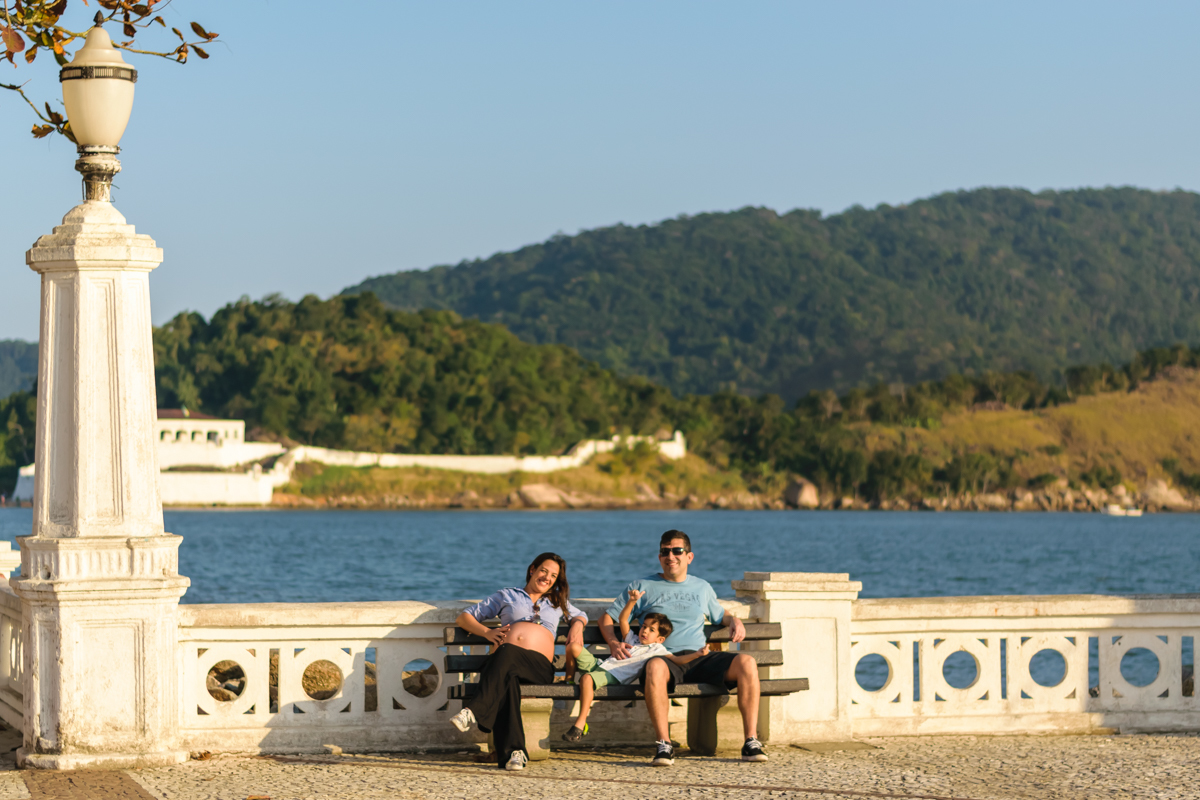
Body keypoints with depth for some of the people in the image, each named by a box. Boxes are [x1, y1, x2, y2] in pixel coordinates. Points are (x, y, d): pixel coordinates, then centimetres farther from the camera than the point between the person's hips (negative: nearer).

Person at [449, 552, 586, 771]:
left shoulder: (557, 602, 35)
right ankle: (514, 751, -58)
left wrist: (577, 626, 22)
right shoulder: (507, 596, 29)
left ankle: (474, 711, -56)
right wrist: (487, 632, 6)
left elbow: (580, 616, 49)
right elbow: (464, 617, 28)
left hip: (539, 665, 0)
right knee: (508, 681, -42)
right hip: (501, 663, 0)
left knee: (508, 653, -39)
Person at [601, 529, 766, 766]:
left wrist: (734, 621, 16)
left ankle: (751, 741, -26)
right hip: (664, 658, -3)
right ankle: (663, 745, -41)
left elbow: (719, 615, 41)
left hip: (699, 658, 3)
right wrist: (614, 643, -3)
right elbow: (607, 617, 17)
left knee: (747, 662, -25)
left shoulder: (702, 587, 26)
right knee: (655, 667, -42)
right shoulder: (642, 587, 17)